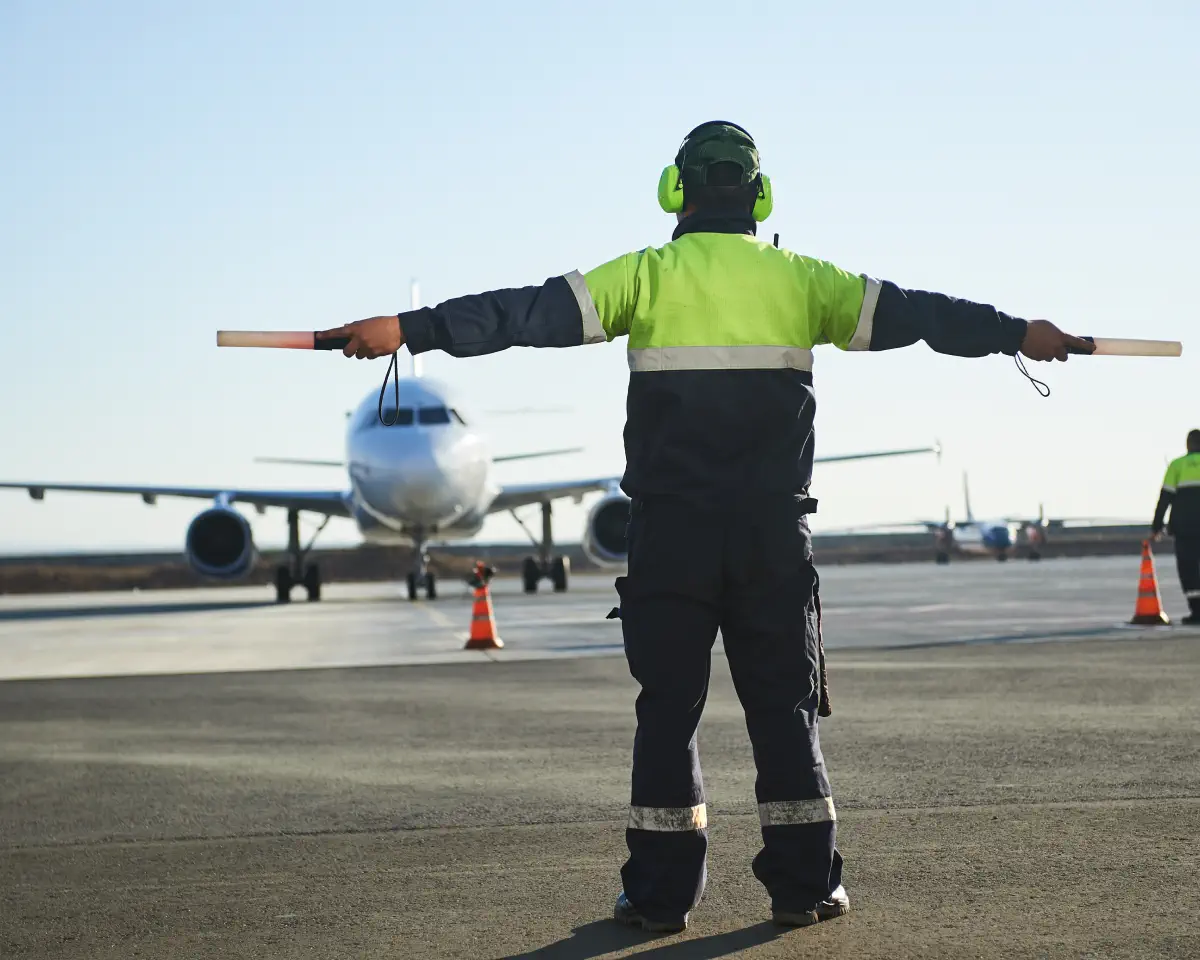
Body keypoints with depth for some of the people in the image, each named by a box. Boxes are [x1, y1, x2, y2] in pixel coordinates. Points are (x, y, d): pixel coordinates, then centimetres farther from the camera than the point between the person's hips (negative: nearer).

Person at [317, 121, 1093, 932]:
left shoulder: (647, 277, -1)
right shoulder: (799, 280, 4)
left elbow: (531, 313, -9)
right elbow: (905, 313, 7)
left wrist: (408, 331, -9)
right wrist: (1021, 334, 16)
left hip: (670, 534, -1)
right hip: (774, 531, 1)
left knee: (669, 706, 5)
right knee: (784, 704, 8)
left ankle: (662, 892, 5)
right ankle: (804, 882, 8)